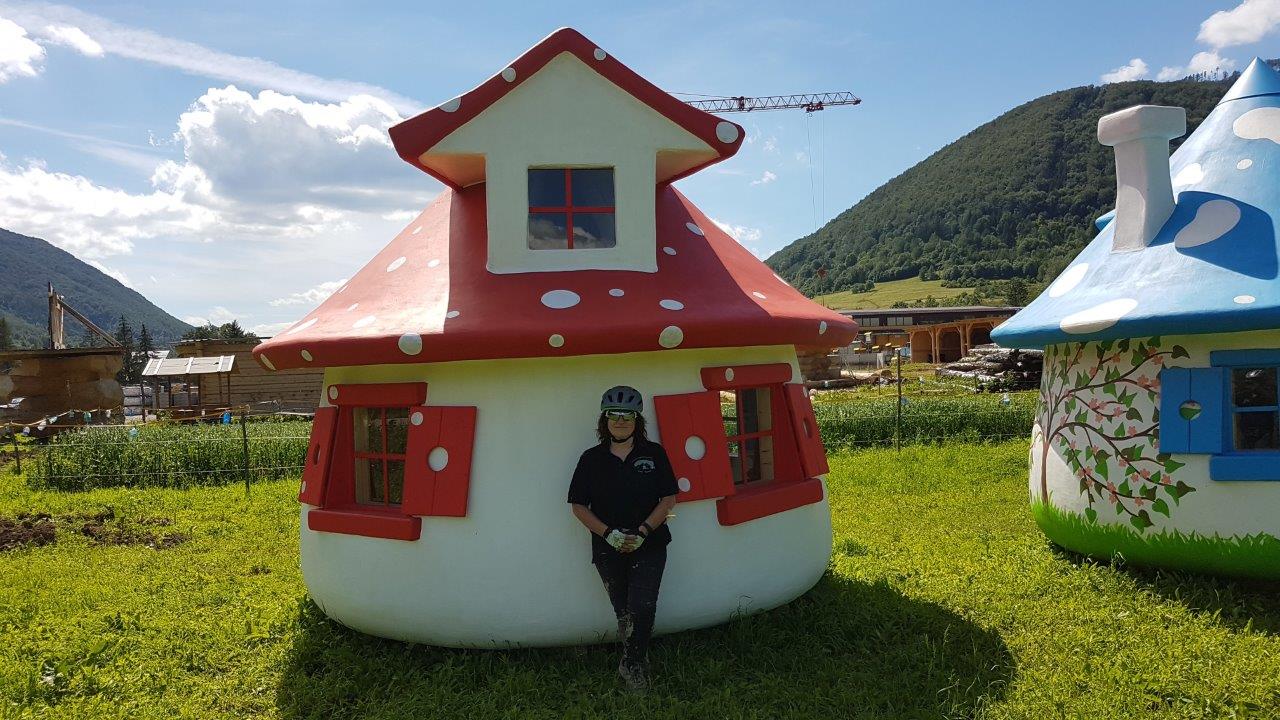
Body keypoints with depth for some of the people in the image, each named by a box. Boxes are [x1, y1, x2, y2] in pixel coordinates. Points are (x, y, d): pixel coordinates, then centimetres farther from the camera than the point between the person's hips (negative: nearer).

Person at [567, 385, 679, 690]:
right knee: (623, 613, 10)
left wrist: (642, 532, -12)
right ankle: (637, 663, 31)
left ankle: (631, 664, 9)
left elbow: (669, 498, -1)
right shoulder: (592, 459, 0)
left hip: (650, 547, -1)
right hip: (608, 549, 1)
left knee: (642, 608, -11)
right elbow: (578, 506, 1)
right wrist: (609, 533, -12)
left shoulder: (654, 453, -1)